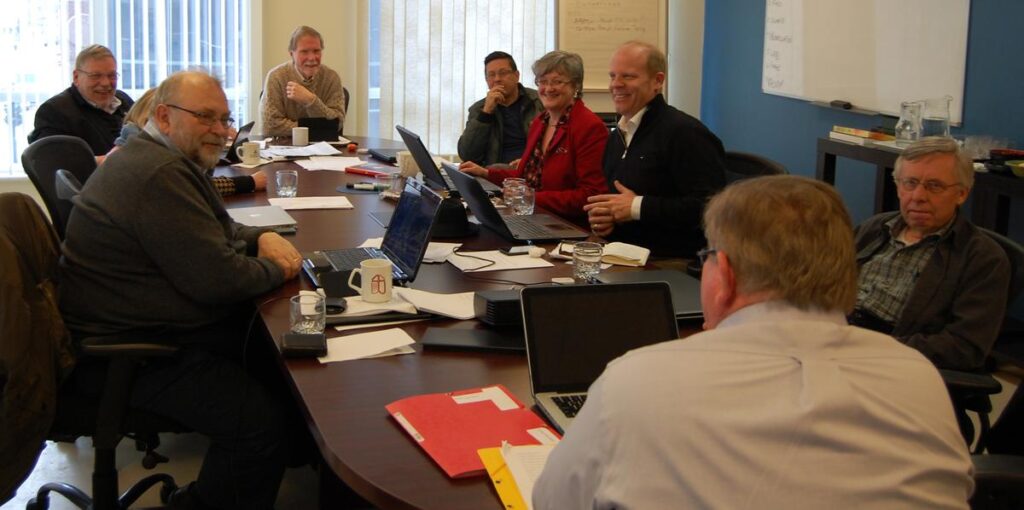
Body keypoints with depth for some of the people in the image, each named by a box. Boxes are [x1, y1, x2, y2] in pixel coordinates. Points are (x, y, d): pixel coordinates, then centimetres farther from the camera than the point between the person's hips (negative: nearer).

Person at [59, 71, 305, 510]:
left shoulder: (160, 159, 14)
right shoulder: (161, 176, -22)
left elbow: (214, 232, 27)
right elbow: (217, 278, -25)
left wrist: (262, 237, 6)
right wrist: (277, 269, -6)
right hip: (128, 353, -12)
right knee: (264, 417, -22)